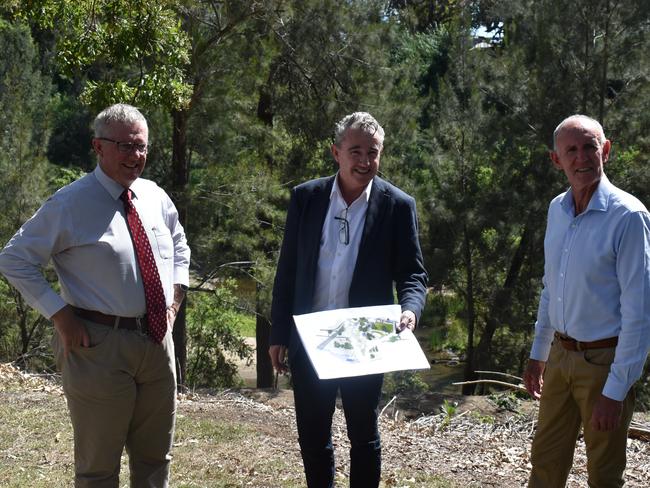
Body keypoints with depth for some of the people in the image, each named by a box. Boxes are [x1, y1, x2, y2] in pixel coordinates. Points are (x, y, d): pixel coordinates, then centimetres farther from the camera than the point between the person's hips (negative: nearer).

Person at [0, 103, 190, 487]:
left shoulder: (155, 197, 7)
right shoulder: (71, 204, -10)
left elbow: (179, 249, 25)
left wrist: (175, 298, 9)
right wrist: (61, 316, -13)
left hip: (158, 338, 6)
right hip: (100, 344, -5)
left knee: (155, 456, 18)